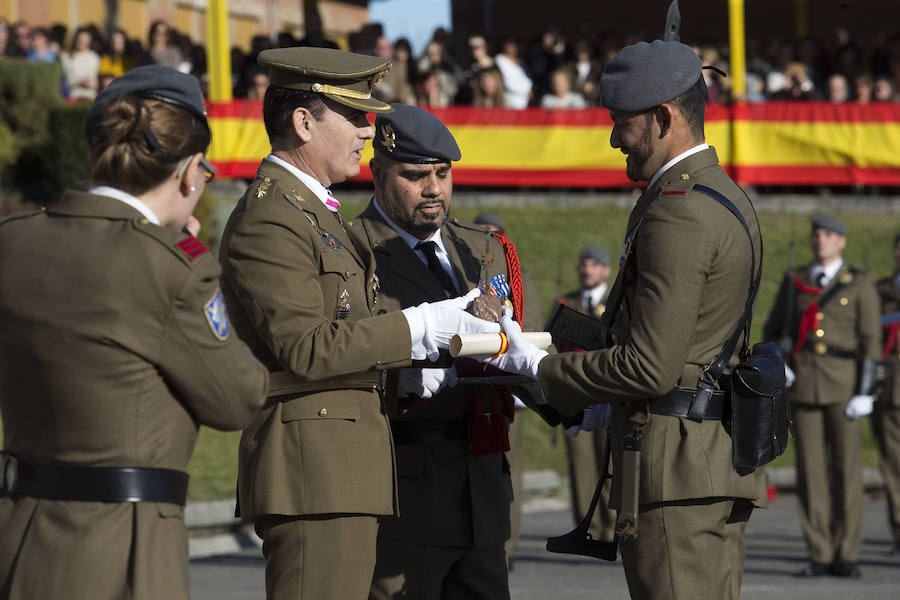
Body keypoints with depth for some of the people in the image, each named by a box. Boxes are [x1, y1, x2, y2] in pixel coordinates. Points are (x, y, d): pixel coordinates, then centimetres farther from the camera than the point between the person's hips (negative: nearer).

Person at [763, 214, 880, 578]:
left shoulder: (860, 284, 0)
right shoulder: (794, 281, 9)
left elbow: (870, 340, -3)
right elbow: (773, 329, 14)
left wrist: (865, 393, -10)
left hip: (844, 387, -2)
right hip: (803, 388, 2)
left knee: (847, 470, -4)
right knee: (810, 472, 0)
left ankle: (846, 557, 1)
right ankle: (820, 557, 4)